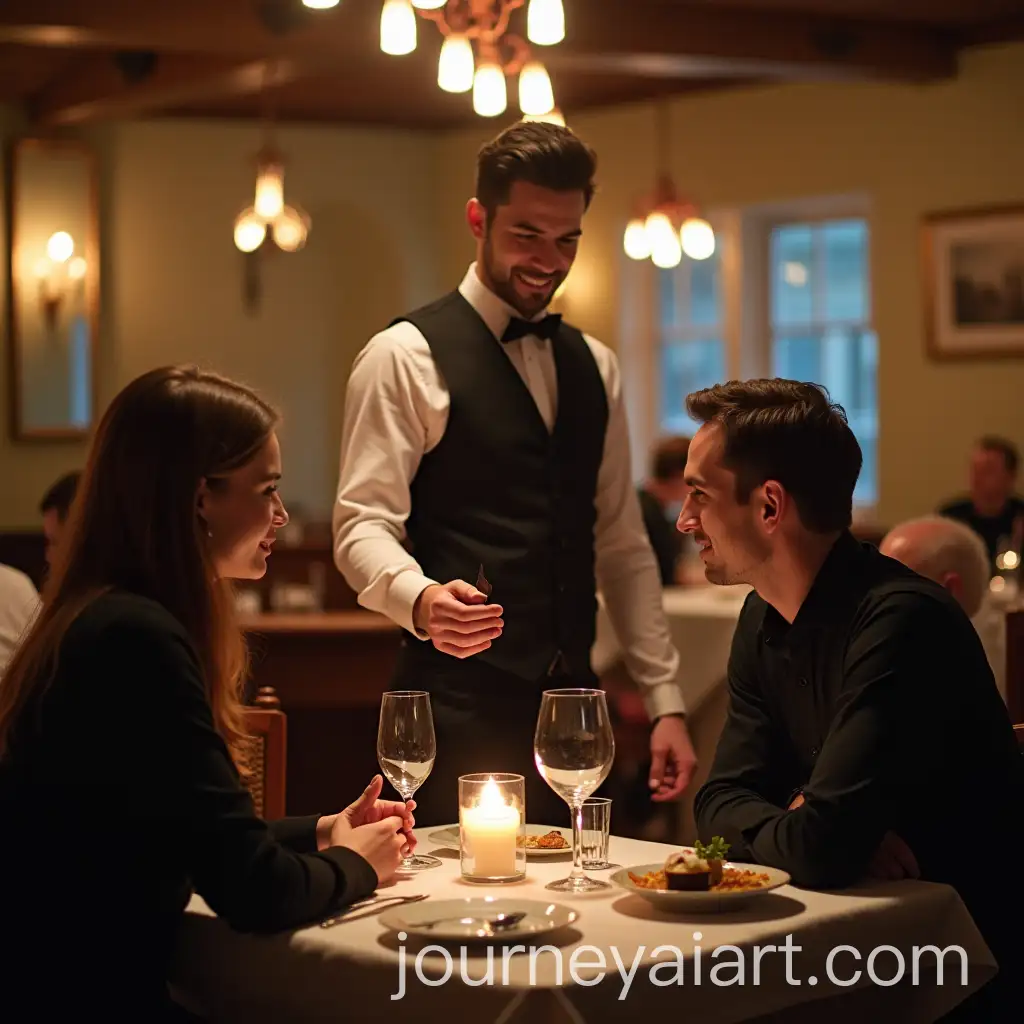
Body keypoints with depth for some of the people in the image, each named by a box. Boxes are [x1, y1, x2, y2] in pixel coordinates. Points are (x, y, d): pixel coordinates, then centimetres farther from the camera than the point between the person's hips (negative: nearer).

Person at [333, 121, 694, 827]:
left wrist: (665, 699, 10)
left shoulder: (593, 367, 15)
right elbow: (362, 526, -10)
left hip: (572, 696, 6)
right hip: (462, 706, -5)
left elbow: (623, 544, 16)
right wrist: (419, 599, -31)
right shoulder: (405, 356, -4)